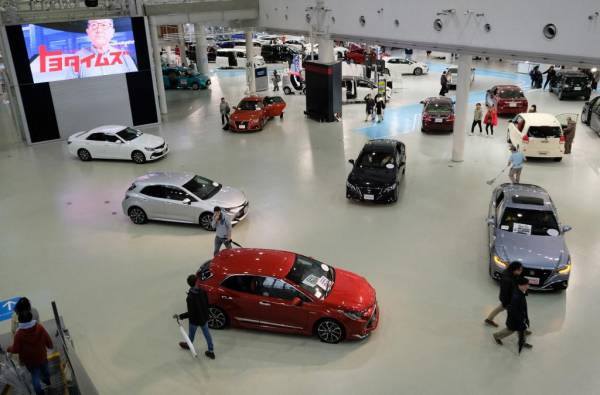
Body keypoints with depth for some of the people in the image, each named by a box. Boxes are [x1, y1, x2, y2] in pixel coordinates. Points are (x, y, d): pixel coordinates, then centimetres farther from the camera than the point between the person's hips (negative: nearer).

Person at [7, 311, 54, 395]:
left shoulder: (19, 334, -30)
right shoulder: (40, 328, -23)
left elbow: (15, 350, -19)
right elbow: (48, 340, -12)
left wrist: (9, 349, 4)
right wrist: (50, 346, 11)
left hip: (29, 360, -2)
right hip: (42, 356, 2)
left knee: (35, 375, 20)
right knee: (44, 369, 31)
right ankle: (47, 380, 58)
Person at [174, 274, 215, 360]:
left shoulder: (190, 297, -33)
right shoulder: (202, 291, -17)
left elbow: (190, 313, -28)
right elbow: (207, 303, -2)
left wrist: (180, 316, -17)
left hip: (194, 320, -4)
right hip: (204, 317, 4)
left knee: (191, 334, 25)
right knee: (207, 334, 20)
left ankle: (188, 345, 54)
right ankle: (211, 351, 31)